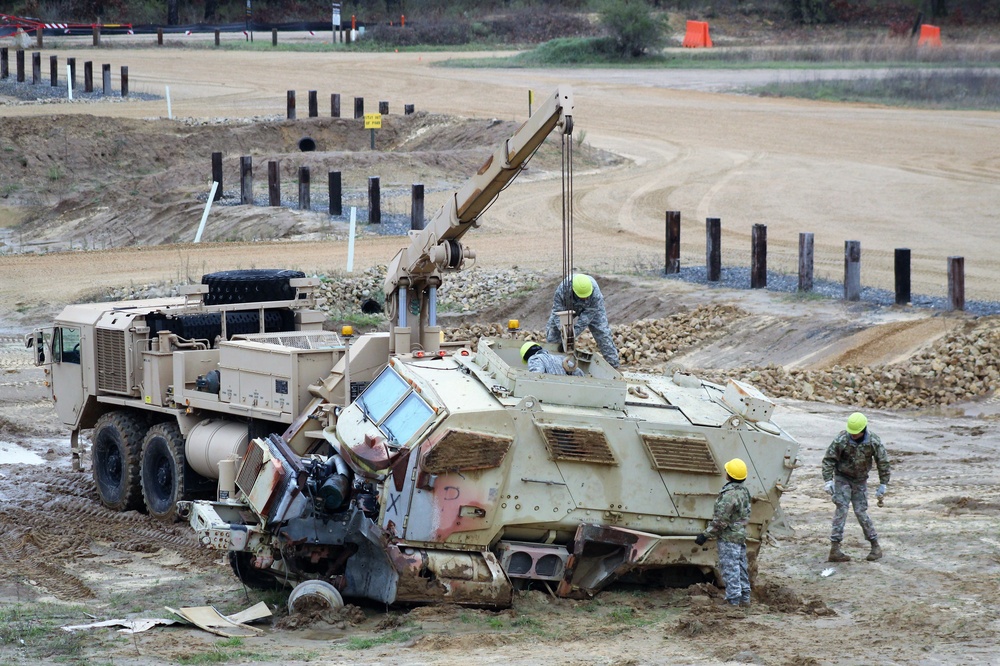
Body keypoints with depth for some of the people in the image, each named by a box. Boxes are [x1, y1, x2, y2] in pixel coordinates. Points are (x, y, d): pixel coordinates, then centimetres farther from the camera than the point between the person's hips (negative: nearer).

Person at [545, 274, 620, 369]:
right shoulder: (562, 289, -41)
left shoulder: (595, 292, -42)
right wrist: (562, 327, -48)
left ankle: (613, 364, 1)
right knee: (553, 331, -2)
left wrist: (575, 331, -43)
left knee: (602, 333, -7)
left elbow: (587, 316, -37)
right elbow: (558, 310, -33)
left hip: (591, 308, -1)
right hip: (568, 307, 1)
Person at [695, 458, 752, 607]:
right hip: (741, 536, 10)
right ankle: (744, 598, 21)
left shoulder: (729, 494, -21)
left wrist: (705, 535, -16)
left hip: (728, 537, -10)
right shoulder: (744, 492, 9)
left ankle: (733, 600, -5)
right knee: (741, 567, 15)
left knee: (729, 569, -5)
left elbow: (720, 521, -22)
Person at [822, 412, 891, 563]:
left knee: (861, 512, 0)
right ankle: (835, 548, -16)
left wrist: (883, 484, -4)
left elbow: (883, 462, -5)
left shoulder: (873, 442, -16)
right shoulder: (841, 440, -21)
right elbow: (829, 459, -14)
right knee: (841, 509, -13)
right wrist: (828, 481, -21)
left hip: (860, 480, 1)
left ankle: (875, 546, 13)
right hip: (842, 478, -1)